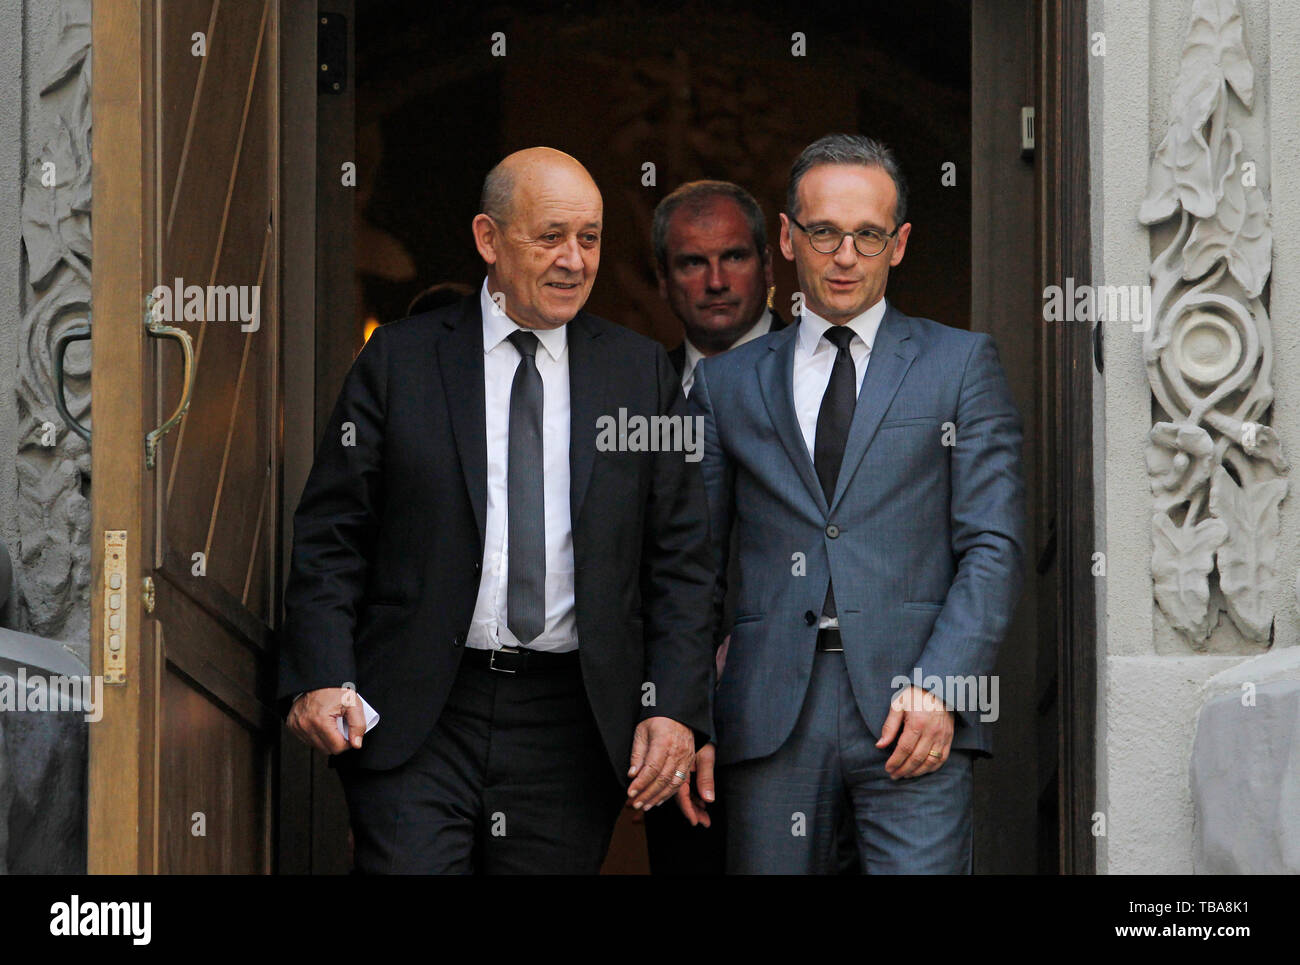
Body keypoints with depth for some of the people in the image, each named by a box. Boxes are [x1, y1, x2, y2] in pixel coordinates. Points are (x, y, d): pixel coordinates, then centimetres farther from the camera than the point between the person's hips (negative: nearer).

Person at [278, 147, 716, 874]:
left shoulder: (643, 373, 8)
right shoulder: (400, 362, 4)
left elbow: (681, 559, 7)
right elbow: (330, 534, 3)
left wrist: (676, 707, -4)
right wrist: (321, 677, -10)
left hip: (572, 724, 1)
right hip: (417, 721, -1)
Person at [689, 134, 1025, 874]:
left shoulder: (961, 363, 11)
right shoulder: (727, 383, 16)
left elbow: (994, 545, 3)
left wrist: (937, 685, -9)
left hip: (912, 707, -2)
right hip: (771, 720, 2)